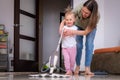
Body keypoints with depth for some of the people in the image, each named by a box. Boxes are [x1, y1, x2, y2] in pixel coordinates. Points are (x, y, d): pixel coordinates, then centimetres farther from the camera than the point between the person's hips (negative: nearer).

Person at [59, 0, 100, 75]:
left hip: (90, 28, -1)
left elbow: (86, 32, -36)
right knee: (78, 45, -6)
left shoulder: (96, 16, -41)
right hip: (79, 26, 1)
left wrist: (72, 32, -48)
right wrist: (61, 27, -49)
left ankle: (87, 69, -13)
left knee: (89, 45, -15)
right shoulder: (79, 8, -39)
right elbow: (65, 20, -28)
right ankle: (77, 67, 7)